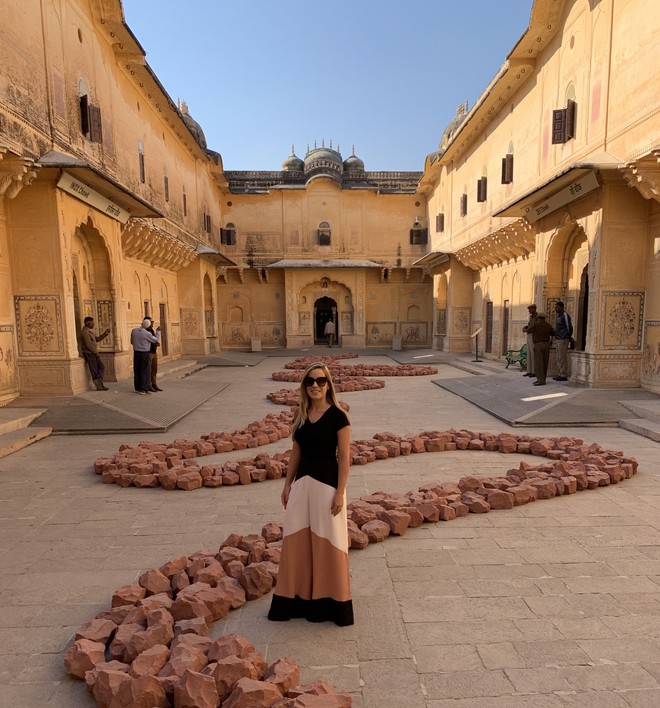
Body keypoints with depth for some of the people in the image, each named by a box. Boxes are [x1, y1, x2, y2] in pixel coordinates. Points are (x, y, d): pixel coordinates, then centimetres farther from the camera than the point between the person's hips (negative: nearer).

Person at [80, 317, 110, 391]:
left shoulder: (89, 331, 15)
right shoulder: (85, 332, -17)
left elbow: (97, 339, 18)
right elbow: (88, 345, -22)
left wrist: (106, 333, 10)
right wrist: (96, 352, -13)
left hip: (93, 354, 10)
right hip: (89, 354, -10)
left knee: (102, 367, 11)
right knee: (94, 370, -2)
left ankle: (99, 384, 15)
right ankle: (99, 386, 5)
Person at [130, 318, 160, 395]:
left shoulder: (134, 331, 0)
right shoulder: (147, 334, -15)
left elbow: (132, 342, 12)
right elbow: (156, 340, 0)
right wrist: (158, 331, 12)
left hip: (136, 352, 5)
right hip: (145, 353, -5)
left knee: (137, 371, 12)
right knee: (145, 371, 1)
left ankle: (138, 388, 19)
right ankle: (144, 389, 1)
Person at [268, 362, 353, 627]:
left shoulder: (337, 416, -11)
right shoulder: (301, 415, 6)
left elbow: (344, 457, -11)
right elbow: (296, 452, 12)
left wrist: (340, 492, -14)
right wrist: (287, 484, 10)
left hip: (327, 483, -6)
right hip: (302, 482, 6)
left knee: (327, 543, 7)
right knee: (297, 540, 13)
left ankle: (328, 600, 27)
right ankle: (299, 597, 32)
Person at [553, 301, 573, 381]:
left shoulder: (565, 315, -12)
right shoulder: (559, 315, 16)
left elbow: (569, 327, -12)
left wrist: (569, 337, -1)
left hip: (563, 340, -9)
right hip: (557, 339, 9)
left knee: (562, 358, -6)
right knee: (559, 358, 11)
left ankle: (564, 375, -2)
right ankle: (561, 374, 17)